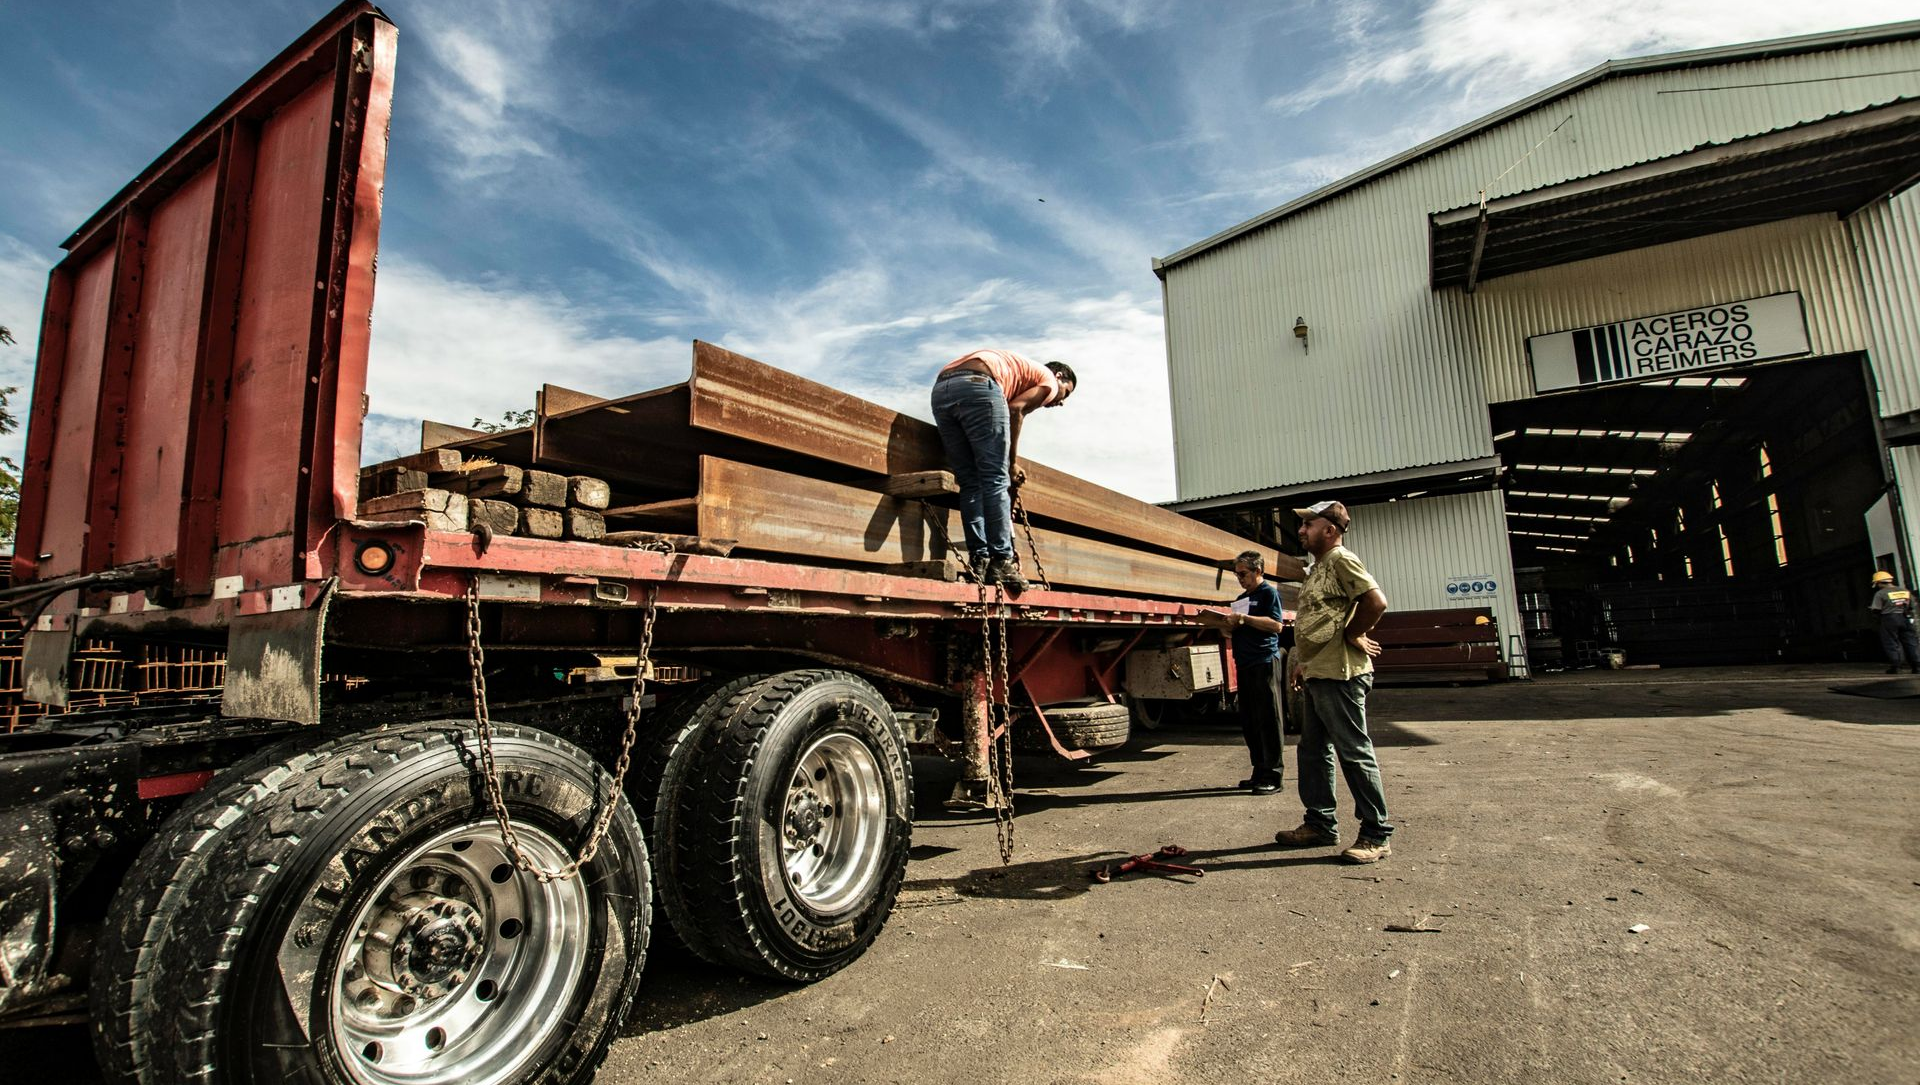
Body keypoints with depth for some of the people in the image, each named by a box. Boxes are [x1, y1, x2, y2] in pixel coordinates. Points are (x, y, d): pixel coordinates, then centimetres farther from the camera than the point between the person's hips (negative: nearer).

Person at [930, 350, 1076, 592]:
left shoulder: (1016, 368, 40)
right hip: (977, 384, -8)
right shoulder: (1048, 380, 18)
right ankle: (1001, 563, -8)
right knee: (996, 481, -5)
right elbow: (1015, 410, 0)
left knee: (970, 483, 7)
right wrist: (1013, 463, 6)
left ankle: (979, 562, 3)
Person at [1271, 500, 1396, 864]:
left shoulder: (1341, 560, -11)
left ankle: (1377, 835, 7)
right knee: (1313, 751, 15)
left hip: (1339, 674, -11)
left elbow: (1376, 601, -24)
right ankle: (1320, 824, 25)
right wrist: (1300, 663, 20)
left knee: (1354, 753, -3)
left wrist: (1353, 636, -12)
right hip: (1316, 675, 11)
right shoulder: (1318, 568, 19)